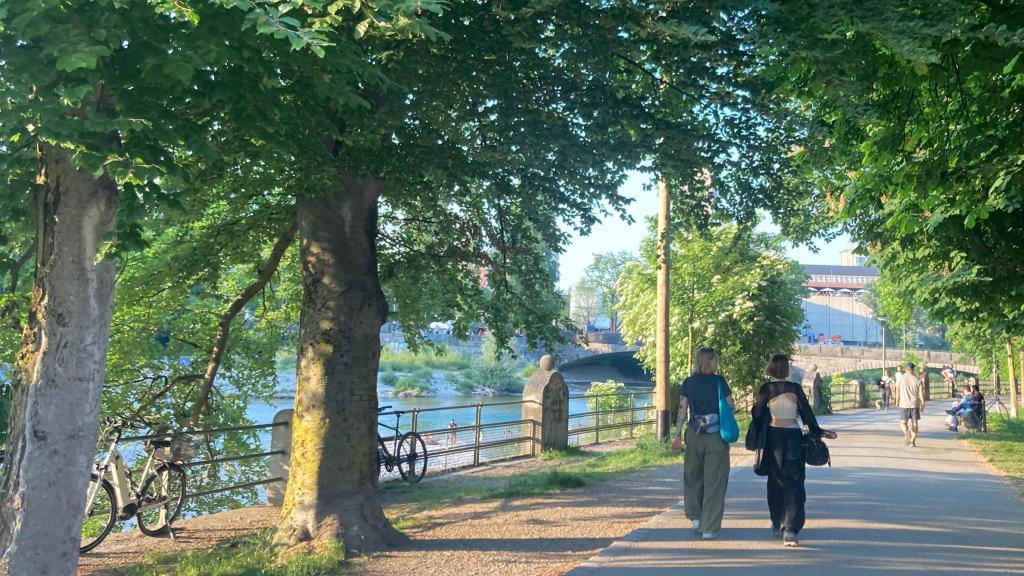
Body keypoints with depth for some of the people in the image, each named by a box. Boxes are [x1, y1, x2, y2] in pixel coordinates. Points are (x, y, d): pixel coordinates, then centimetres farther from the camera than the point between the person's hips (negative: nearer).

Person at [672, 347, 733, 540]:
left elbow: (682, 411, 1)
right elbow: (730, 407, -1)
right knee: (714, 481, 3)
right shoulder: (719, 381, -6)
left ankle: (695, 517, 19)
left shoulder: (688, 383, 1)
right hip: (716, 435, -2)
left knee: (693, 477, 20)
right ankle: (709, 528, 5)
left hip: (694, 435, 3)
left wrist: (677, 435, 4)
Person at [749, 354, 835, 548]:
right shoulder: (795, 388, -5)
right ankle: (791, 529, -9)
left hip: (773, 436, 1)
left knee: (775, 481, 17)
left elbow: (756, 415, 1)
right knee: (794, 483, 1)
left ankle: (777, 524, 25)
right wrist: (818, 432, 12)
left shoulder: (766, 390, -3)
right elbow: (807, 413, 0)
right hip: (793, 437, -1)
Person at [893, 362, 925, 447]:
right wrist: (922, 405, 6)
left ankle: (906, 432, -26)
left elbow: (897, 392, -1)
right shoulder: (917, 380, -1)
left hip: (904, 404, -1)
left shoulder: (900, 378, -3)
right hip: (915, 404, 1)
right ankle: (913, 441, 9)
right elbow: (921, 393, -2)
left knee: (903, 423, 6)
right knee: (914, 423, 12)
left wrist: (897, 402, 10)